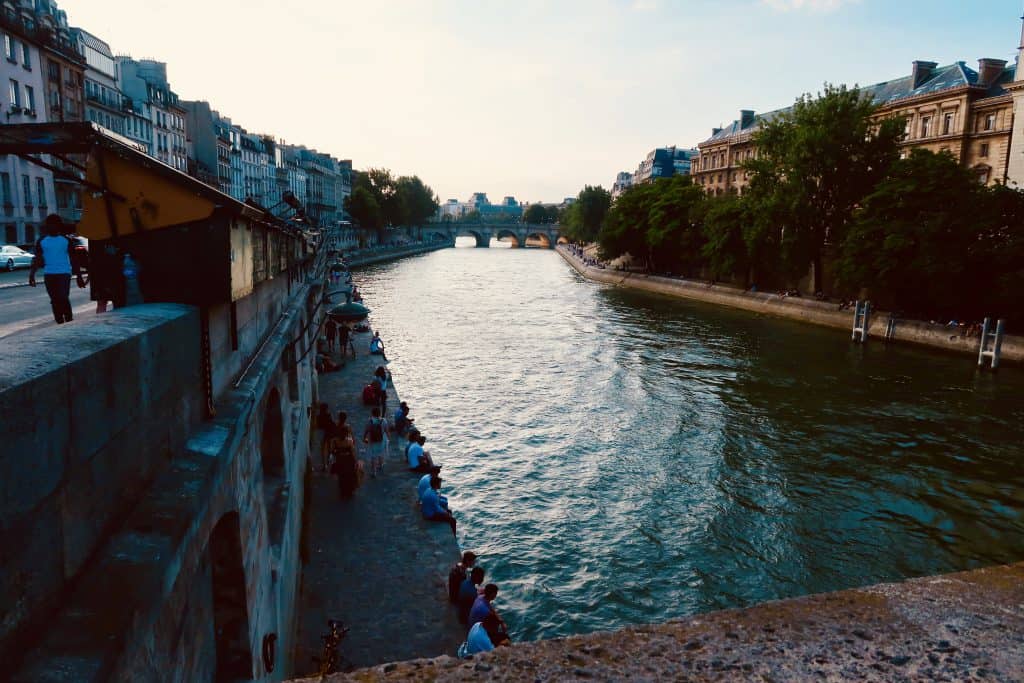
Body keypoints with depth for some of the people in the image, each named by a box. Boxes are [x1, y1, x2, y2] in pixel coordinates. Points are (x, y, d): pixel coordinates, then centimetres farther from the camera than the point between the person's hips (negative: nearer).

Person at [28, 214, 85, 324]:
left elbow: (74, 259, 5)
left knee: (63, 298, -15)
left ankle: (69, 321, -6)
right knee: (55, 301, 6)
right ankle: (60, 323, 14)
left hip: (64, 273, -3)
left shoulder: (66, 240, 3)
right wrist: (32, 275, -2)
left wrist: (79, 276, 2)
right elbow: (37, 259, 8)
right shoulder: (42, 241, 8)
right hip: (49, 274, 3)